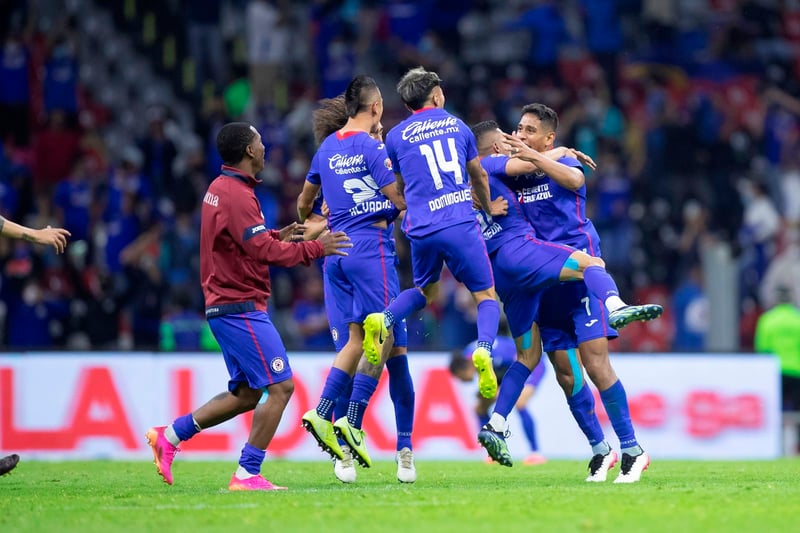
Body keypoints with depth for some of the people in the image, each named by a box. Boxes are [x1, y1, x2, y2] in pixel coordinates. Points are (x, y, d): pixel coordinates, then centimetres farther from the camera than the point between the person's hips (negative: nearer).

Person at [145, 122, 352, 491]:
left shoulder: (220, 189, 14)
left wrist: (277, 237, 14)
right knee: (280, 386, -10)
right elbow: (265, 252, -22)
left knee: (246, 394, 15)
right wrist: (315, 248, -14)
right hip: (241, 308, -10)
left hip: (227, 307, 10)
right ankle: (247, 474, -9)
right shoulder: (236, 194, -18)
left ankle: (169, 435, 17)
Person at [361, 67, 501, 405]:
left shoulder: (396, 137, 10)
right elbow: (478, 176, 26)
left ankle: (383, 319, -4)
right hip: (461, 224, -2)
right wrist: (488, 207, 44)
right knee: (486, 295, 6)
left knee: (426, 292, 24)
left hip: (421, 230, 2)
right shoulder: (457, 125, 13)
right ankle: (484, 350, -23)